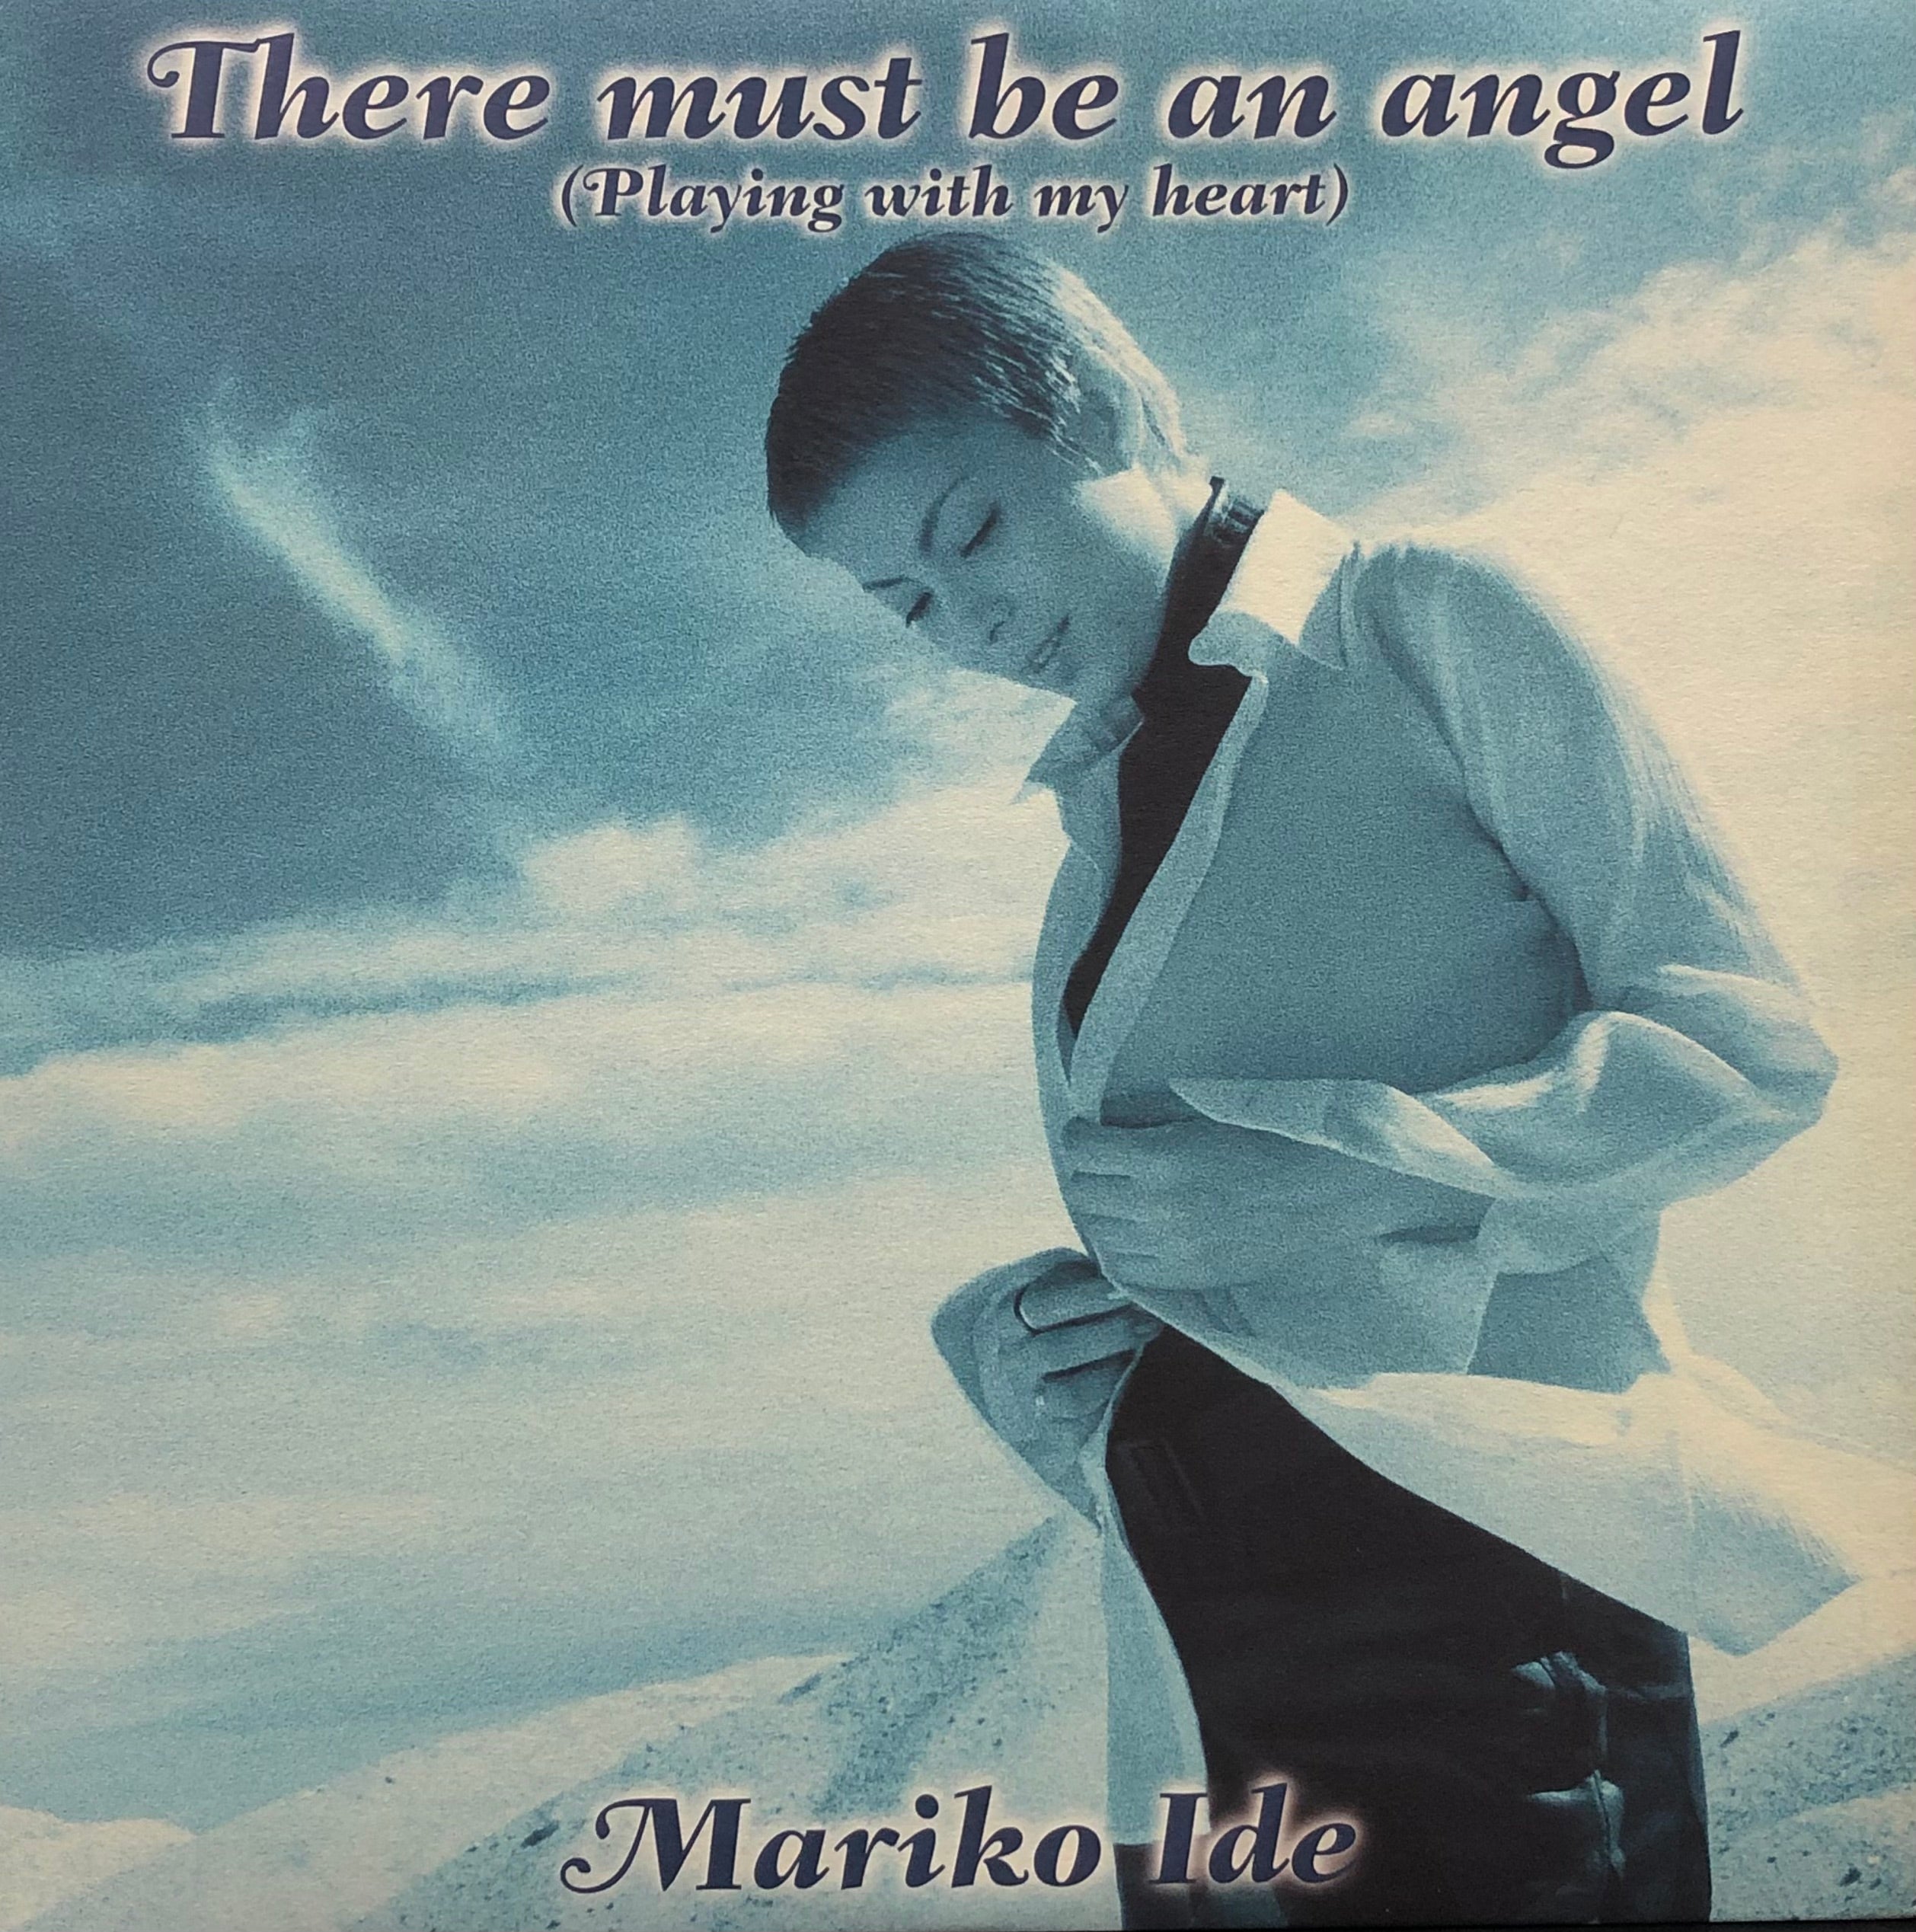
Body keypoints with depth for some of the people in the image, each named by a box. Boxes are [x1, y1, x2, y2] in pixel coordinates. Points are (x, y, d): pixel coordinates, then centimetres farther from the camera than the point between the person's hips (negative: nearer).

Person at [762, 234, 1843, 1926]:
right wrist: (1005, 1342, 1)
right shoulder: (1100, 815, 18)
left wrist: (1340, 1178, -16)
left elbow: (1756, 1044, -7)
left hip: (1484, 1573, -6)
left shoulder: (1426, 628, -1)